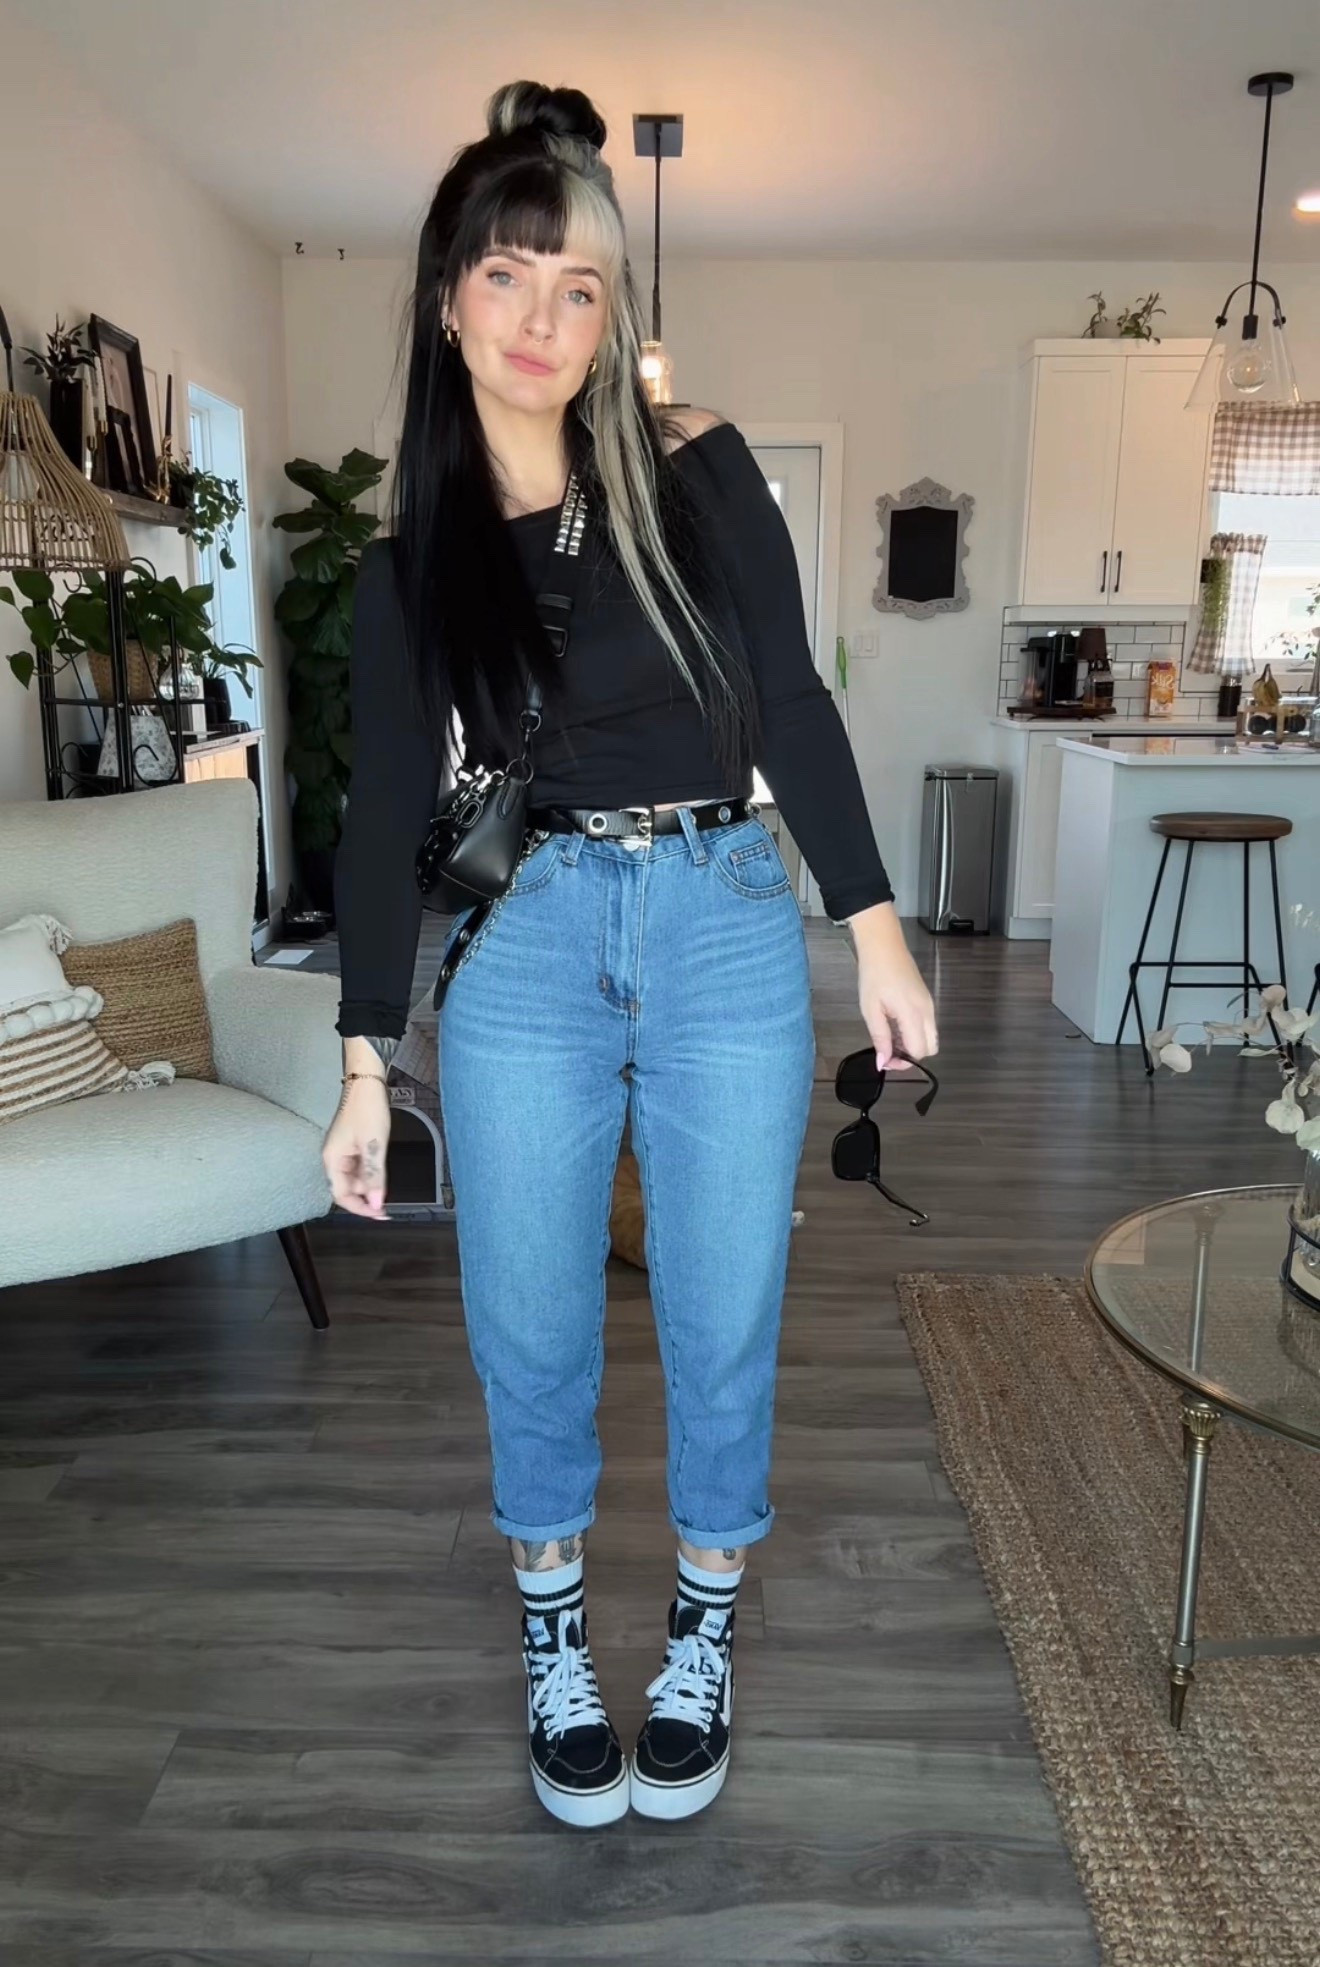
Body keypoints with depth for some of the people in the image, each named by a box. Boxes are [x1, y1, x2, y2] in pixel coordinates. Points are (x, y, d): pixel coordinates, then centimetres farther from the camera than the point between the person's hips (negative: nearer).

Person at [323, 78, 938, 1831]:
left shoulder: (696, 468, 1)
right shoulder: (413, 554, 3)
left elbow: (791, 705, 2)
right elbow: (386, 813, 4)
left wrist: (877, 934, 0)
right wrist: (366, 1064, 3)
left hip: (728, 928, 0)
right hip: (524, 948, 1)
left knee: (723, 1317, 8)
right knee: (530, 1327, 8)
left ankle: (704, 1640, 34)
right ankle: (555, 1646, 35)